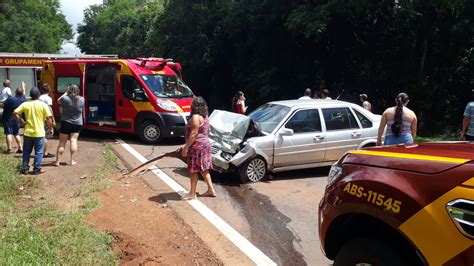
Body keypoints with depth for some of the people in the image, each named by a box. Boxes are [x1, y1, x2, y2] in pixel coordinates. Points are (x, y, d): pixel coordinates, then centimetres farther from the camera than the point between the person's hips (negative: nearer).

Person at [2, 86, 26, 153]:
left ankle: (9, 149, -6)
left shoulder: (10, 99, -20)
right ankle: (20, 148, 13)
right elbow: (23, 93, 17)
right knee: (17, 133, 15)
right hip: (17, 119, 5)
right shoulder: (23, 99, -4)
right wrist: (23, 87, 34)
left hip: (8, 118, -5)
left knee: (9, 133, -2)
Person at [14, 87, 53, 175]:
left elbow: (15, 113, -4)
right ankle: (36, 169, 7)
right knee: (38, 152, 6)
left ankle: (24, 168, 19)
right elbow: (49, 118, -12)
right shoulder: (43, 105, -8)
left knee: (26, 151, 15)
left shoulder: (25, 104, 0)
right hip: (39, 133, -3)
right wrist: (50, 128, 1)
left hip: (28, 132, 3)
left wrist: (21, 122, 4)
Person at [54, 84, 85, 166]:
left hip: (66, 123, -1)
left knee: (62, 142, 5)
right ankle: (72, 160, 1)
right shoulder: (82, 100, -6)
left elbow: (58, 101, 7)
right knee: (74, 140, 5)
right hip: (77, 124, 2)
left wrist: (66, 93, 9)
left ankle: (57, 161, 10)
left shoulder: (66, 99, -14)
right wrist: (76, 94, 13)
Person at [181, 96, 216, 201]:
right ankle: (211, 190, 18)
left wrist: (186, 147, -20)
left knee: (193, 170, -1)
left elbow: (193, 134, -22)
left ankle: (192, 194, 5)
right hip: (205, 144, 10)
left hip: (197, 146, -10)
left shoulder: (195, 117, -17)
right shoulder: (205, 117, 12)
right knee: (204, 169, 15)